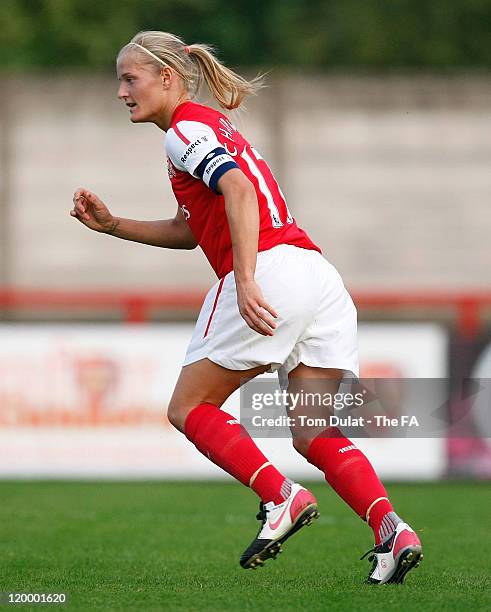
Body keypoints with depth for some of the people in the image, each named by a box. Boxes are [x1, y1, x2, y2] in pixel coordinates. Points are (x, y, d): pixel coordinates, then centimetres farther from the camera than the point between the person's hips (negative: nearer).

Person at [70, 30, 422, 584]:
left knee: (188, 408, 4)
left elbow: (238, 188, -18)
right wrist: (110, 224, 31)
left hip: (271, 269, -9)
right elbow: (187, 231, 37)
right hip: (320, 275, 9)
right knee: (314, 435, 5)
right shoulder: (212, 128, 29)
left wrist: (246, 279, -26)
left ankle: (281, 498, -13)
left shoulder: (186, 128, 0)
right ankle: (391, 531, -16)